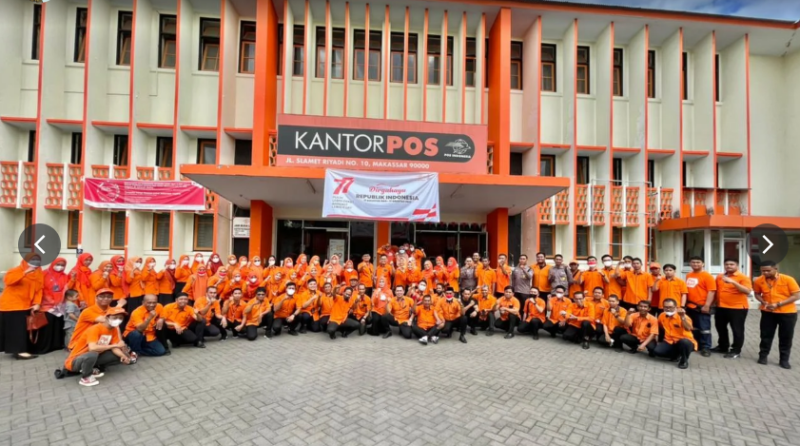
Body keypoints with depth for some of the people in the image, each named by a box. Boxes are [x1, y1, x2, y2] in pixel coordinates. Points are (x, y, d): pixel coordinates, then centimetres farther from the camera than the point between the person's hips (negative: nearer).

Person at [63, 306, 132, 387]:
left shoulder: (114, 329, -3)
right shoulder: (95, 329, -25)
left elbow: (114, 348, -8)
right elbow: (92, 348, -40)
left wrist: (123, 356, -29)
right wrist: (115, 345, -32)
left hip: (93, 358, 7)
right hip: (75, 361, -7)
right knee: (93, 354, -39)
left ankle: (93, 369, 5)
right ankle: (85, 377, -11)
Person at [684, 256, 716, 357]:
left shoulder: (707, 276, -9)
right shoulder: (688, 276, 12)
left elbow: (711, 291, -15)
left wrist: (707, 305, -20)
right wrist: (684, 304, 14)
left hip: (702, 307, -7)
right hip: (690, 307, 7)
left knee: (704, 328, 0)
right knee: (694, 328, 15)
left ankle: (706, 348, 6)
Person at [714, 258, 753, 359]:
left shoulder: (743, 277, -9)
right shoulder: (719, 277, 8)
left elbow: (748, 291, -22)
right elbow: (716, 290, 17)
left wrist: (733, 282, -31)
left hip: (738, 308, -6)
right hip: (721, 307, 7)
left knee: (737, 330, 2)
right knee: (721, 328, 17)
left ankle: (736, 351, 12)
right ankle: (723, 347, 32)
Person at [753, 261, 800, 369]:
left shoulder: (788, 279, -15)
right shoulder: (759, 281, -7)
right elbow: (757, 294, 9)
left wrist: (778, 304, -21)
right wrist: (763, 302, -11)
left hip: (788, 313, -1)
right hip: (768, 312, 2)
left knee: (786, 337, 7)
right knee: (766, 335, 9)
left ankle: (784, 359, 19)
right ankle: (763, 356, 22)